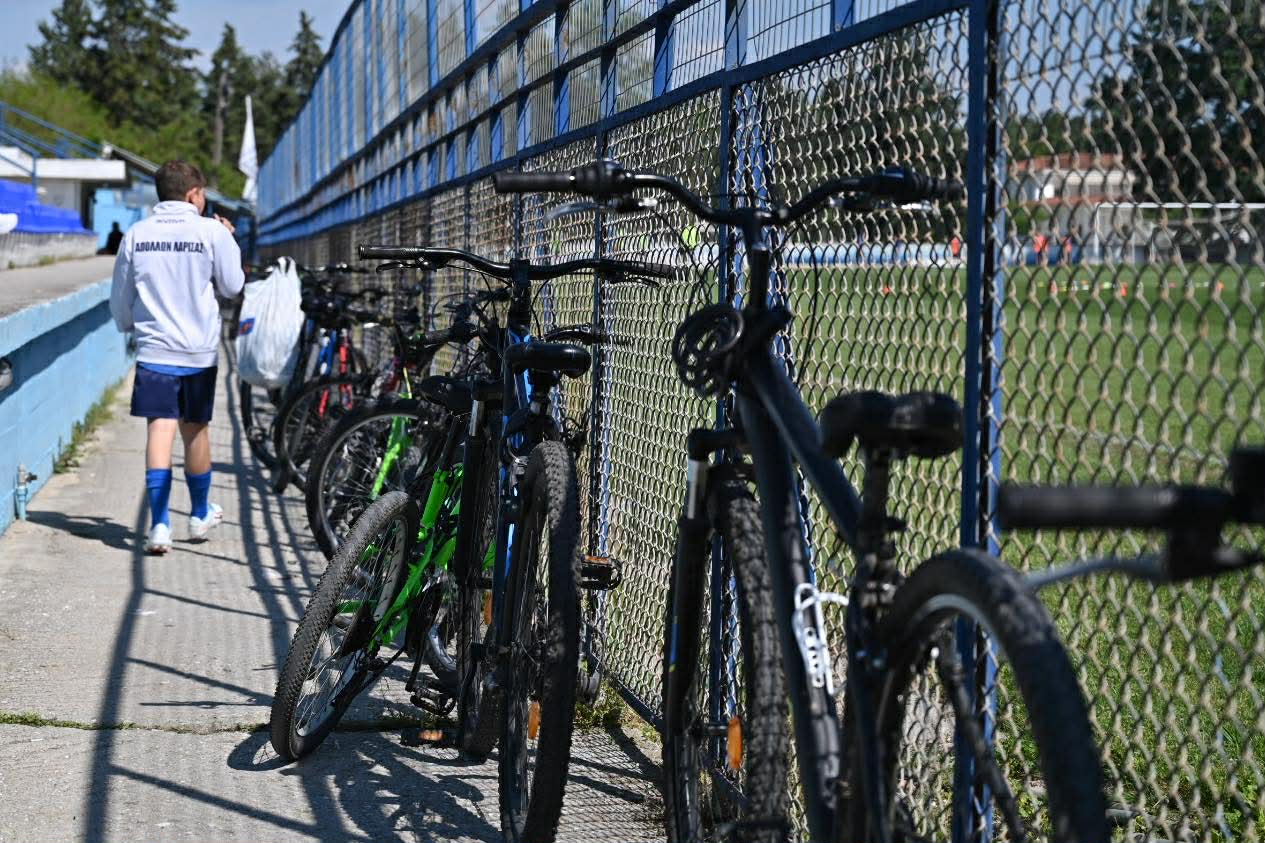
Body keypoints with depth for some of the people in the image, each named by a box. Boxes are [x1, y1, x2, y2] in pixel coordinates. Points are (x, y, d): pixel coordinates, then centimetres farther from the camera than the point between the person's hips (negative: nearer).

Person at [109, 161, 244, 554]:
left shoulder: (136, 234, 2)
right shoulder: (211, 231, -5)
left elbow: (119, 300, 10)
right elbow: (232, 286, 3)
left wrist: (129, 325, 31)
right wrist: (229, 242, 15)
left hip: (154, 348, 0)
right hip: (200, 349, 0)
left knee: (161, 429, -5)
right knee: (195, 429, 14)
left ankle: (159, 525, -17)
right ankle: (200, 515, 31)